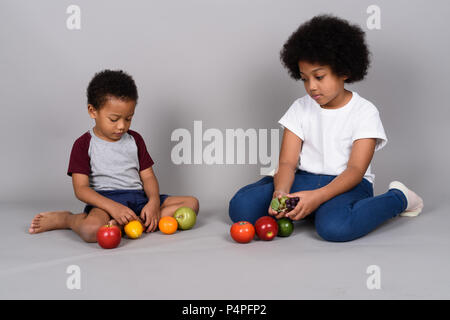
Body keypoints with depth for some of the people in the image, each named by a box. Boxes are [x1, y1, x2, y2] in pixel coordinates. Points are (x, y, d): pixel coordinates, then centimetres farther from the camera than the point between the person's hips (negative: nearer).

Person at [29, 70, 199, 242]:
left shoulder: (134, 139, 16)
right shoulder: (84, 144, 2)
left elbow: (148, 176, 12)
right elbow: (81, 189, -7)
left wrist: (154, 202, -10)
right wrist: (113, 207, -23)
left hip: (138, 198, 6)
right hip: (105, 199, -6)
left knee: (192, 203, -14)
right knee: (91, 230, -40)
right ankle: (65, 218, -3)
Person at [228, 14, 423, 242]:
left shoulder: (365, 112, -3)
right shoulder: (300, 108, 8)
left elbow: (356, 170, -13)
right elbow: (287, 162, -1)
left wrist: (317, 196, -30)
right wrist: (280, 192, -24)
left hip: (348, 185, -3)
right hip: (303, 180, 3)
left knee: (335, 226, -39)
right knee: (241, 206, -20)